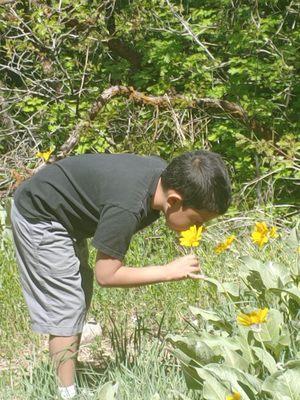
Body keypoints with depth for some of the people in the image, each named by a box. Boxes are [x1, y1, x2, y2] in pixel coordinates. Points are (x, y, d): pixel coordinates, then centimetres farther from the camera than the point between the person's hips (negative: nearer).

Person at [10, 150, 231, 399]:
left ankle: (68, 377, 25)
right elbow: (106, 275, -29)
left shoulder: (165, 174, -14)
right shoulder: (126, 209, -39)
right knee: (66, 308, -9)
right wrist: (170, 271, -27)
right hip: (38, 217, -9)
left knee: (80, 298, 16)